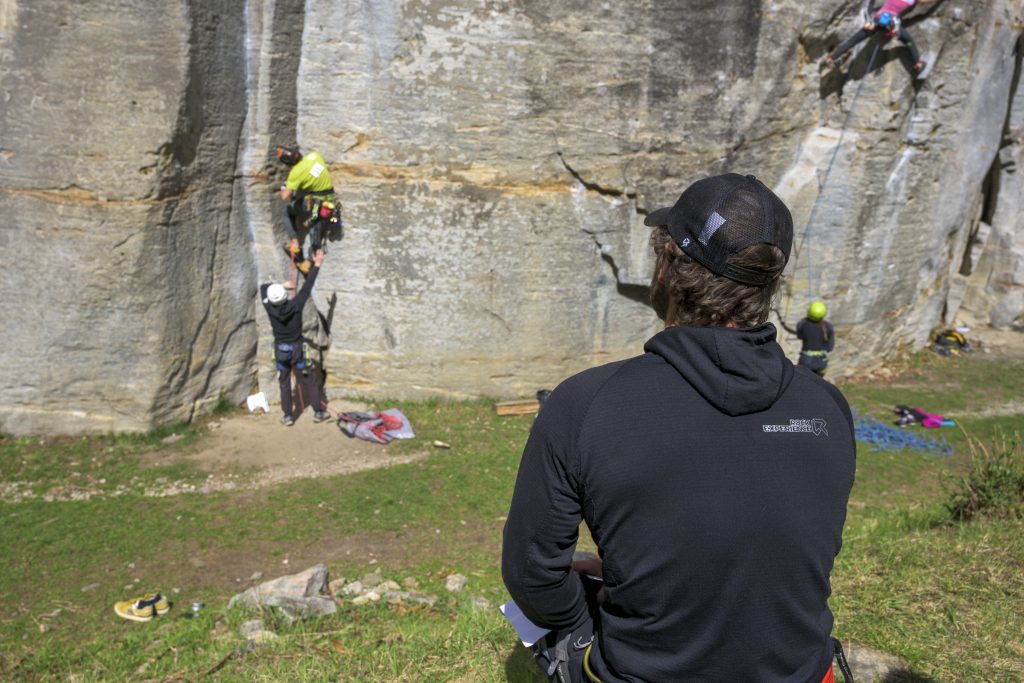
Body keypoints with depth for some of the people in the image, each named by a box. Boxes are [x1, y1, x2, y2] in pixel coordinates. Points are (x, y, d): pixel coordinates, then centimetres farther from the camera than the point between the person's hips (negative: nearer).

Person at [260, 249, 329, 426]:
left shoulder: (270, 309, -15)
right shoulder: (295, 306, -21)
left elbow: (263, 287, 1)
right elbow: (307, 287, -14)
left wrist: (282, 285, 3)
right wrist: (317, 265, -9)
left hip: (280, 350, 1)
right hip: (297, 348, -1)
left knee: (284, 384, 12)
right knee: (309, 380, 9)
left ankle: (288, 416, 15)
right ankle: (318, 412, 14)